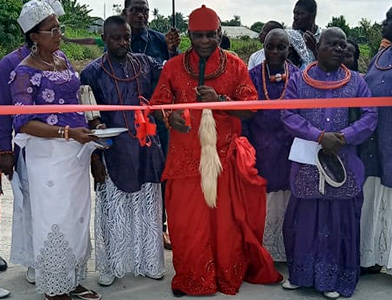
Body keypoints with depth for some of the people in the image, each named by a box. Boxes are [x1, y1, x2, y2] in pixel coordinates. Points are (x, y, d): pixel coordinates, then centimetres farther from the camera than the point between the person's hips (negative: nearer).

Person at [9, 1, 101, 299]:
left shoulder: (63, 60, 9)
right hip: (48, 155, -7)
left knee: (78, 217, 13)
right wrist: (68, 133, -23)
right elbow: (24, 123, -14)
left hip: (76, 152, 7)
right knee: (54, 221, 2)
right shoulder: (25, 72, -11)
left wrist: (90, 127, 7)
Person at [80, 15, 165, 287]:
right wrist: (94, 158, -6)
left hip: (146, 149, 3)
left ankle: (148, 262, 29)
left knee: (147, 208, 13)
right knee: (114, 211, 7)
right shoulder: (93, 73, -5)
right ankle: (111, 266, 25)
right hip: (113, 153, -3)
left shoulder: (145, 63, 5)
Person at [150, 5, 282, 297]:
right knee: (186, 220, 3)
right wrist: (170, 117, -18)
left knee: (225, 220, 6)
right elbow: (157, 105, 5)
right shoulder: (173, 66, 4)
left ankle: (228, 277, 27)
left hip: (224, 155, 0)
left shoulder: (236, 66, 3)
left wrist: (220, 100, -19)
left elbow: (251, 108, -2)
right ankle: (189, 279, 22)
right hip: (186, 156, 1)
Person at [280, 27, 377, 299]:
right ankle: (299, 274, 26)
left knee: (340, 222, 6)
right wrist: (320, 137, -18)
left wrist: (343, 137, -18)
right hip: (307, 164, 0)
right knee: (303, 220, 9)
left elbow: (370, 116, -1)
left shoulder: (356, 81, 6)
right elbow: (288, 115, -7)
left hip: (345, 165, 1)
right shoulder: (298, 80, 3)